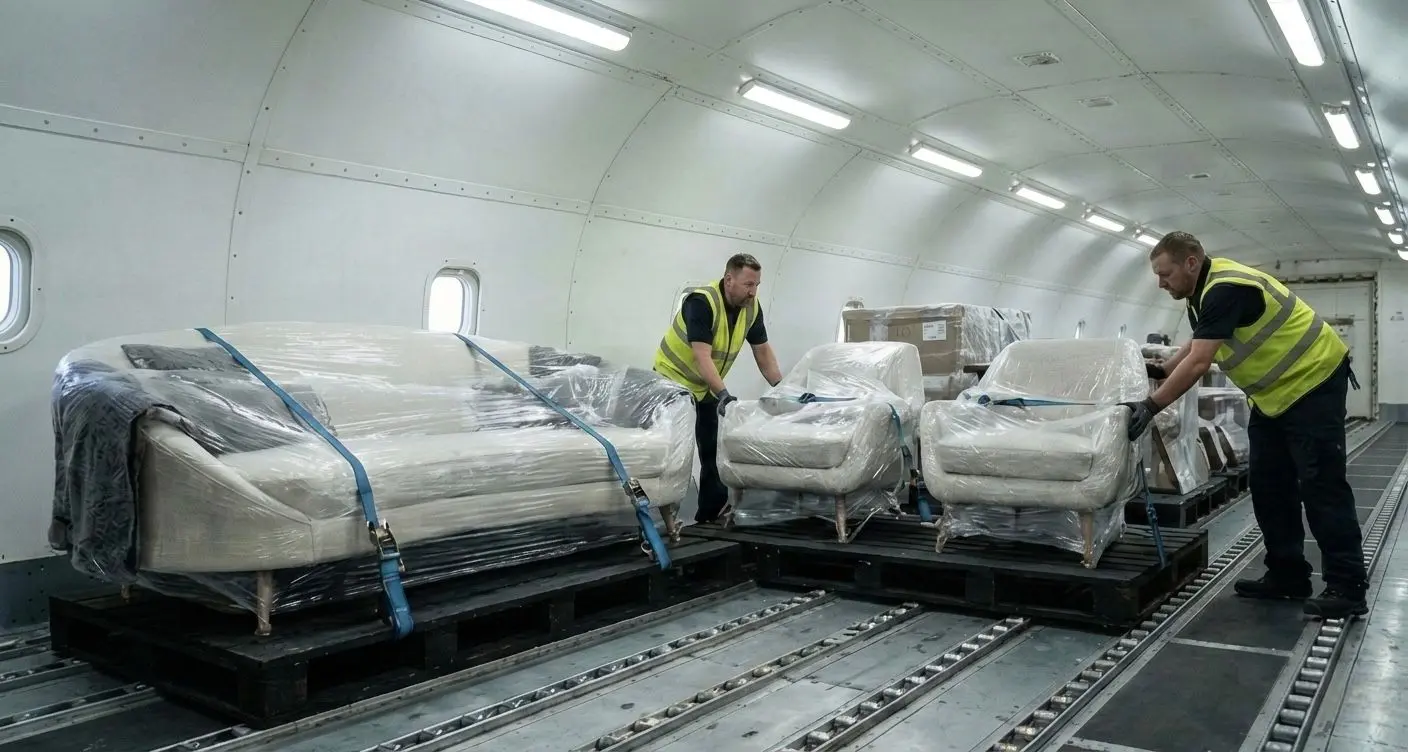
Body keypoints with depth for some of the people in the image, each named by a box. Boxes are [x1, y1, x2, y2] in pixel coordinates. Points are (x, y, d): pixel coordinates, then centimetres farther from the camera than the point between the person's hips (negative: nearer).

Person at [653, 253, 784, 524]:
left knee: (715, 451, 7)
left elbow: (763, 351, 2)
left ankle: (711, 514, 17)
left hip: (706, 388, 7)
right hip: (673, 381, -7)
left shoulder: (752, 307, -7)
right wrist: (723, 394, -44)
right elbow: (702, 356, -35)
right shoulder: (701, 302, -28)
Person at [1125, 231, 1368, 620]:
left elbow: (1199, 362, -33)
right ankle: (1287, 575, 14)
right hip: (1272, 392, 10)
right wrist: (1163, 370, 8)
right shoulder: (1204, 292, 5)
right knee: (1269, 484, 7)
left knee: (1320, 484, -9)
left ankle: (1348, 587, -3)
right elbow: (1198, 343, 22)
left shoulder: (1226, 289, -27)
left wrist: (1151, 405, -33)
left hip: (1312, 381, -10)